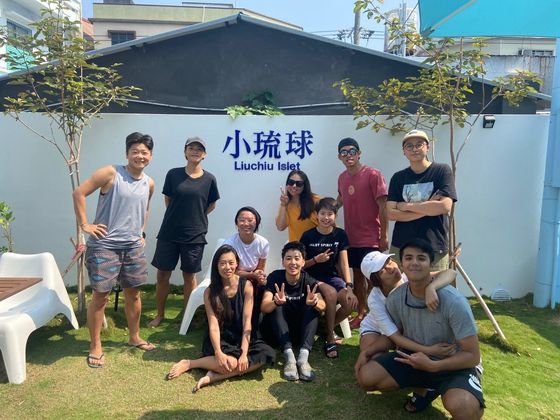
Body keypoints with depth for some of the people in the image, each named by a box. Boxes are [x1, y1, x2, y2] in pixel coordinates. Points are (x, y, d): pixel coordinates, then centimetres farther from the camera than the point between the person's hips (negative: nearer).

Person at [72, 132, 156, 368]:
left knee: (133, 293, 14)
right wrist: (84, 225, -12)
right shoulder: (111, 174, -11)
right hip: (104, 245, -5)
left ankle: (134, 337, 32)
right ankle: (95, 347, 17)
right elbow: (79, 193, -10)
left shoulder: (149, 184, 6)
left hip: (133, 246, 6)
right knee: (100, 296, 1)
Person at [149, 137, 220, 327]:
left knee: (189, 276, 10)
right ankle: (160, 314, 25)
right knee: (162, 274, 7)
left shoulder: (209, 179, -3)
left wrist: (195, 217, 5)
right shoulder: (173, 174, -2)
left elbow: (212, 204, 10)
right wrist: (178, 217, 6)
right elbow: (167, 200, 11)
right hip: (168, 233, 1)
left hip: (194, 236, -1)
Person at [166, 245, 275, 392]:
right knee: (229, 362, -35)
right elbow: (213, 325, -14)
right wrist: (218, 353, -30)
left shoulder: (246, 285, -7)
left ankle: (215, 376, -25)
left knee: (268, 353, -27)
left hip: (241, 338, 2)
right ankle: (188, 364, -11)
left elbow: (247, 321, -12)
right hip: (219, 340, -2)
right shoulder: (210, 292, -7)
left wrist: (244, 353, -22)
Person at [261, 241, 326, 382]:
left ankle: (303, 357, -36)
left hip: (301, 330, 1)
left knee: (312, 306, -24)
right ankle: (289, 356, -38)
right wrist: (277, 302, -49)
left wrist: (314, 302, -51)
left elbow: (323, 306, -27)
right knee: (277, 306, -28)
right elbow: (264, 307, -26)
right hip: (277, 332, -1)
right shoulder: (275, 277, -13)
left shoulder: (309, 281, -9)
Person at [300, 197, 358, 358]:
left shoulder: (340, 234, 0)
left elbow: (344, 263, -4)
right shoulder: (308, 236, -6)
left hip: (332, 277, 3)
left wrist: (348, 286, -17)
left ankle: (328, 327, 5)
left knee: (351, 302, -24)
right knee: (332, 295, -33)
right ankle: (330, 338, -12)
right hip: (312, 279, -3)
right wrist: (316, 260, -18)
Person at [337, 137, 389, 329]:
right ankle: (361, 313, 27)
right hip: (351, 237, 6)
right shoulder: (342, 178, 7)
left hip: (371, 239, -6)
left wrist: (383, 237, -13)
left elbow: (382, 207, -12)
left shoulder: (373, 175, -12)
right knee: (357, 275, 14)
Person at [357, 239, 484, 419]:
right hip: (415, 357, 5)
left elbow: (472, 355, -19)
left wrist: (432, 366, -30)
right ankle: (426, 387, 8)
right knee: (367, 376, -13)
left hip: (453, 365, -5)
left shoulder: (453, 302, -25)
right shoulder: (395, 298, -11)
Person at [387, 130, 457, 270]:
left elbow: (445, 207, -13)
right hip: (400, 247, 2)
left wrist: (406, 206, -7)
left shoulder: (442, 171, 0)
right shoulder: (398, 178, 7)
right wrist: (428, 208, -11)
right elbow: (391, 213, -4)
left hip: (435, 248, -2)